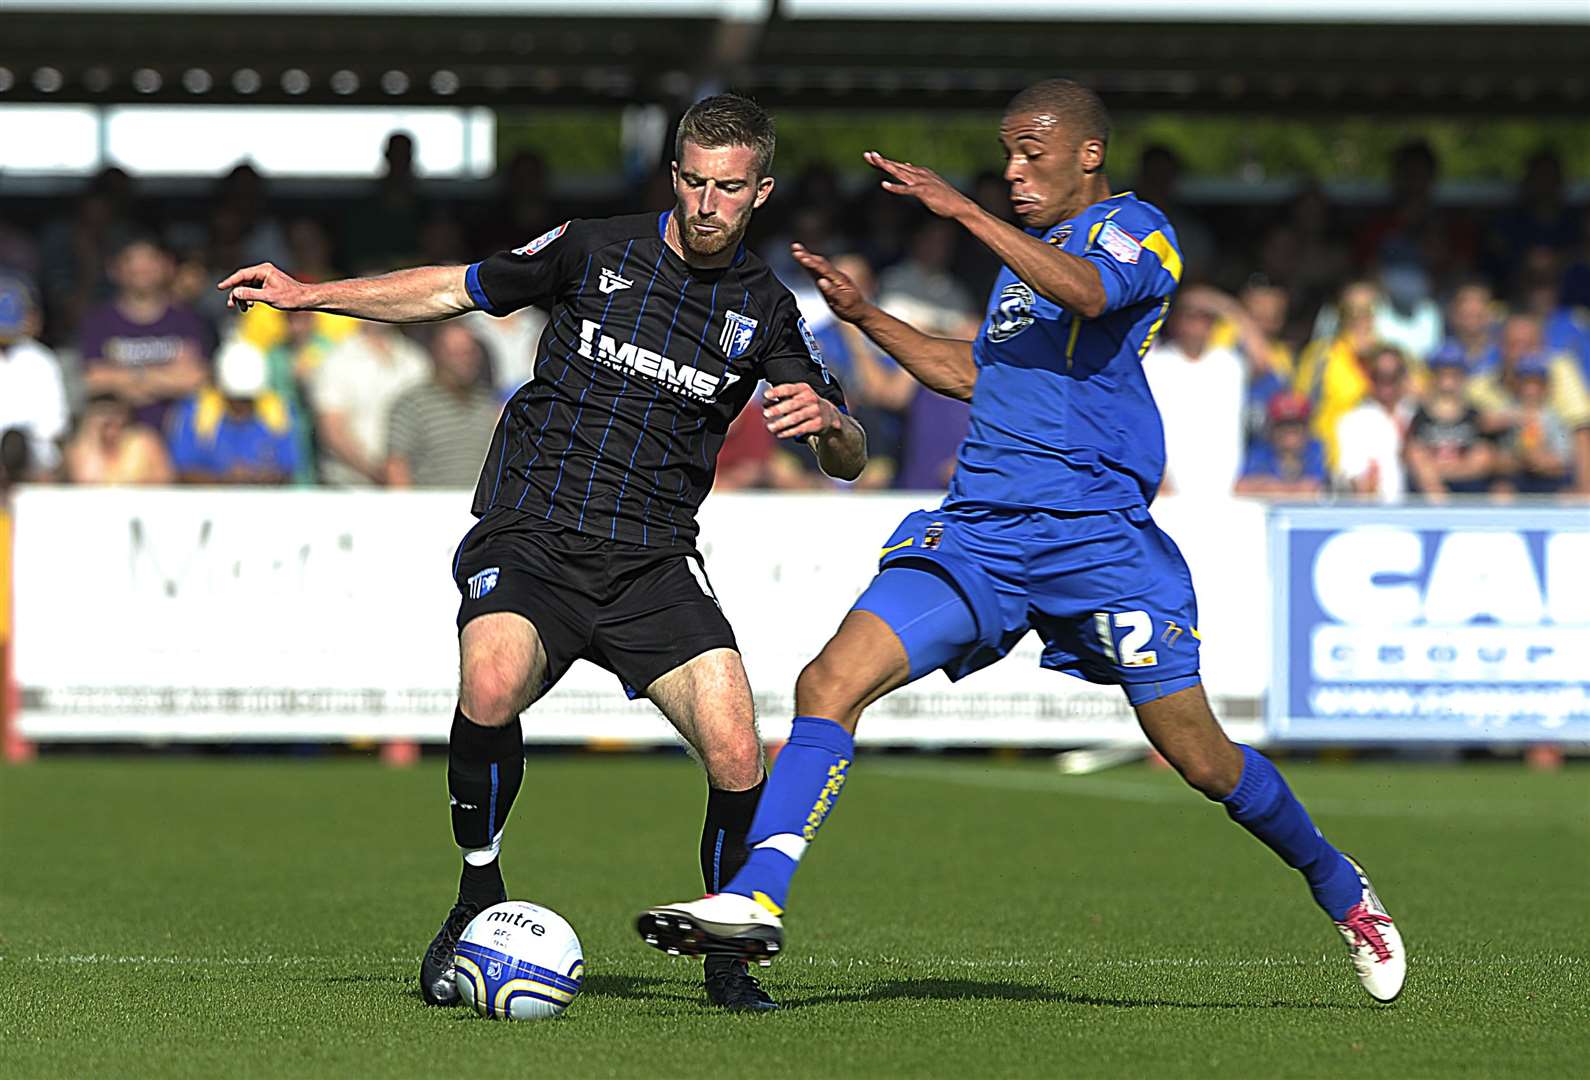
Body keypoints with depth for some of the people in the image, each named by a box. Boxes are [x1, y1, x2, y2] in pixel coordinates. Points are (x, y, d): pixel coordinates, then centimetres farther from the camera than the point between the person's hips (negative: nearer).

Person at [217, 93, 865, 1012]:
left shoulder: (764, 310, 7)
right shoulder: (595, 251, 2)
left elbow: (850, 460, 9)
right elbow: (458, 290, 13)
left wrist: (827, 420, -16)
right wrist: (308, 295, 7)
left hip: (652, 560, 2)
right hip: (529, 540, -2)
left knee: (737, 754, -17)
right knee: (492, 686, -32)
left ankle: (727, 952, 8)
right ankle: (479, 901, -9)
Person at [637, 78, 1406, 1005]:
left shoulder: (1135, 229, -2)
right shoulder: (1030, 252, 22)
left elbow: (1086, 290, -26)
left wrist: (964, 210, -30)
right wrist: (865, 317, 23)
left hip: (1097, 535, -6)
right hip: (979, 531, 6)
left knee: (1203, 760, 1)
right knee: (831, 683, -15)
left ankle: (1340, 888, 26)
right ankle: (756, 899, -22)